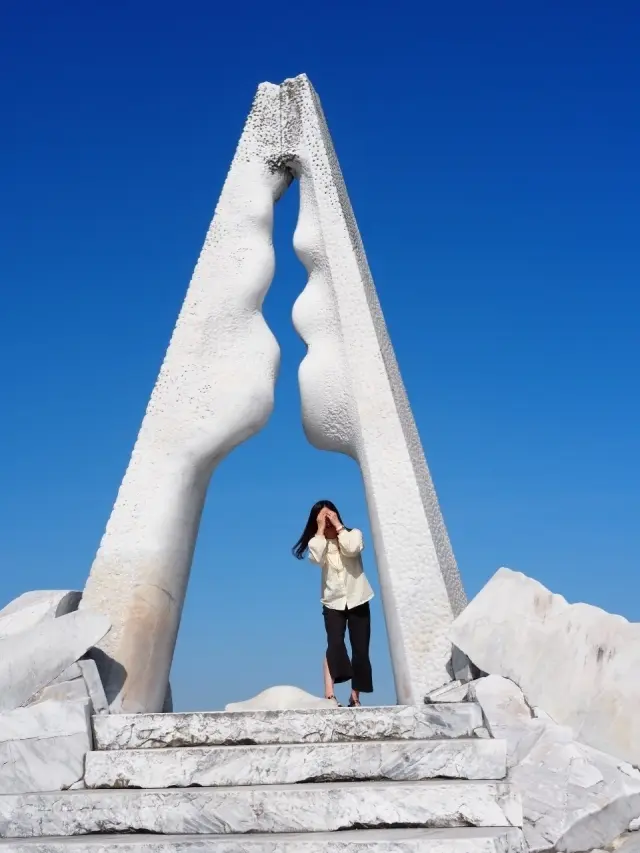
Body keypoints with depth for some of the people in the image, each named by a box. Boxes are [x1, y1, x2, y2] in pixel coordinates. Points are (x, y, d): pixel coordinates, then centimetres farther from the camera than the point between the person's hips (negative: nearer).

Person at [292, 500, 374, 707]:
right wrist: (321, 530, -15)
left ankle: (355, 697, 11)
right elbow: (316, 558, -19)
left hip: (357, 601, 1)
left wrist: (338, 525, -14)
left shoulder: (353, 533, 3)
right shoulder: (318, 542, 5)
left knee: (360, 650, 1)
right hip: (333, 603, -1)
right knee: (335, 644, -22)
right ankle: (329, 694, -32)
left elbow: (352, 549, -22)